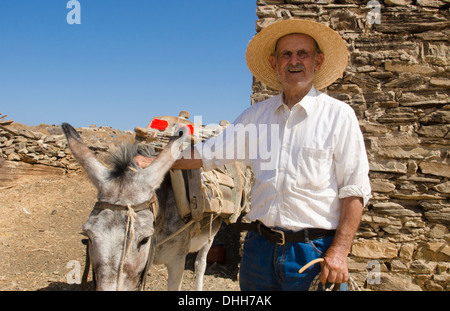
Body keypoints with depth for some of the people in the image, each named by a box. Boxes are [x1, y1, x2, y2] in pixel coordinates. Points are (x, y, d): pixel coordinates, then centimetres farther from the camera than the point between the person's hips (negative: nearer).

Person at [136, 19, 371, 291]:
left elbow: (355, 190, -7)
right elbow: (209, 153, 13)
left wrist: (340, 251, -15)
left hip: (314, 251, -3)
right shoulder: (256, 114, 7)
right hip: (260, 247, 4)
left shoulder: (339, 115, -3)